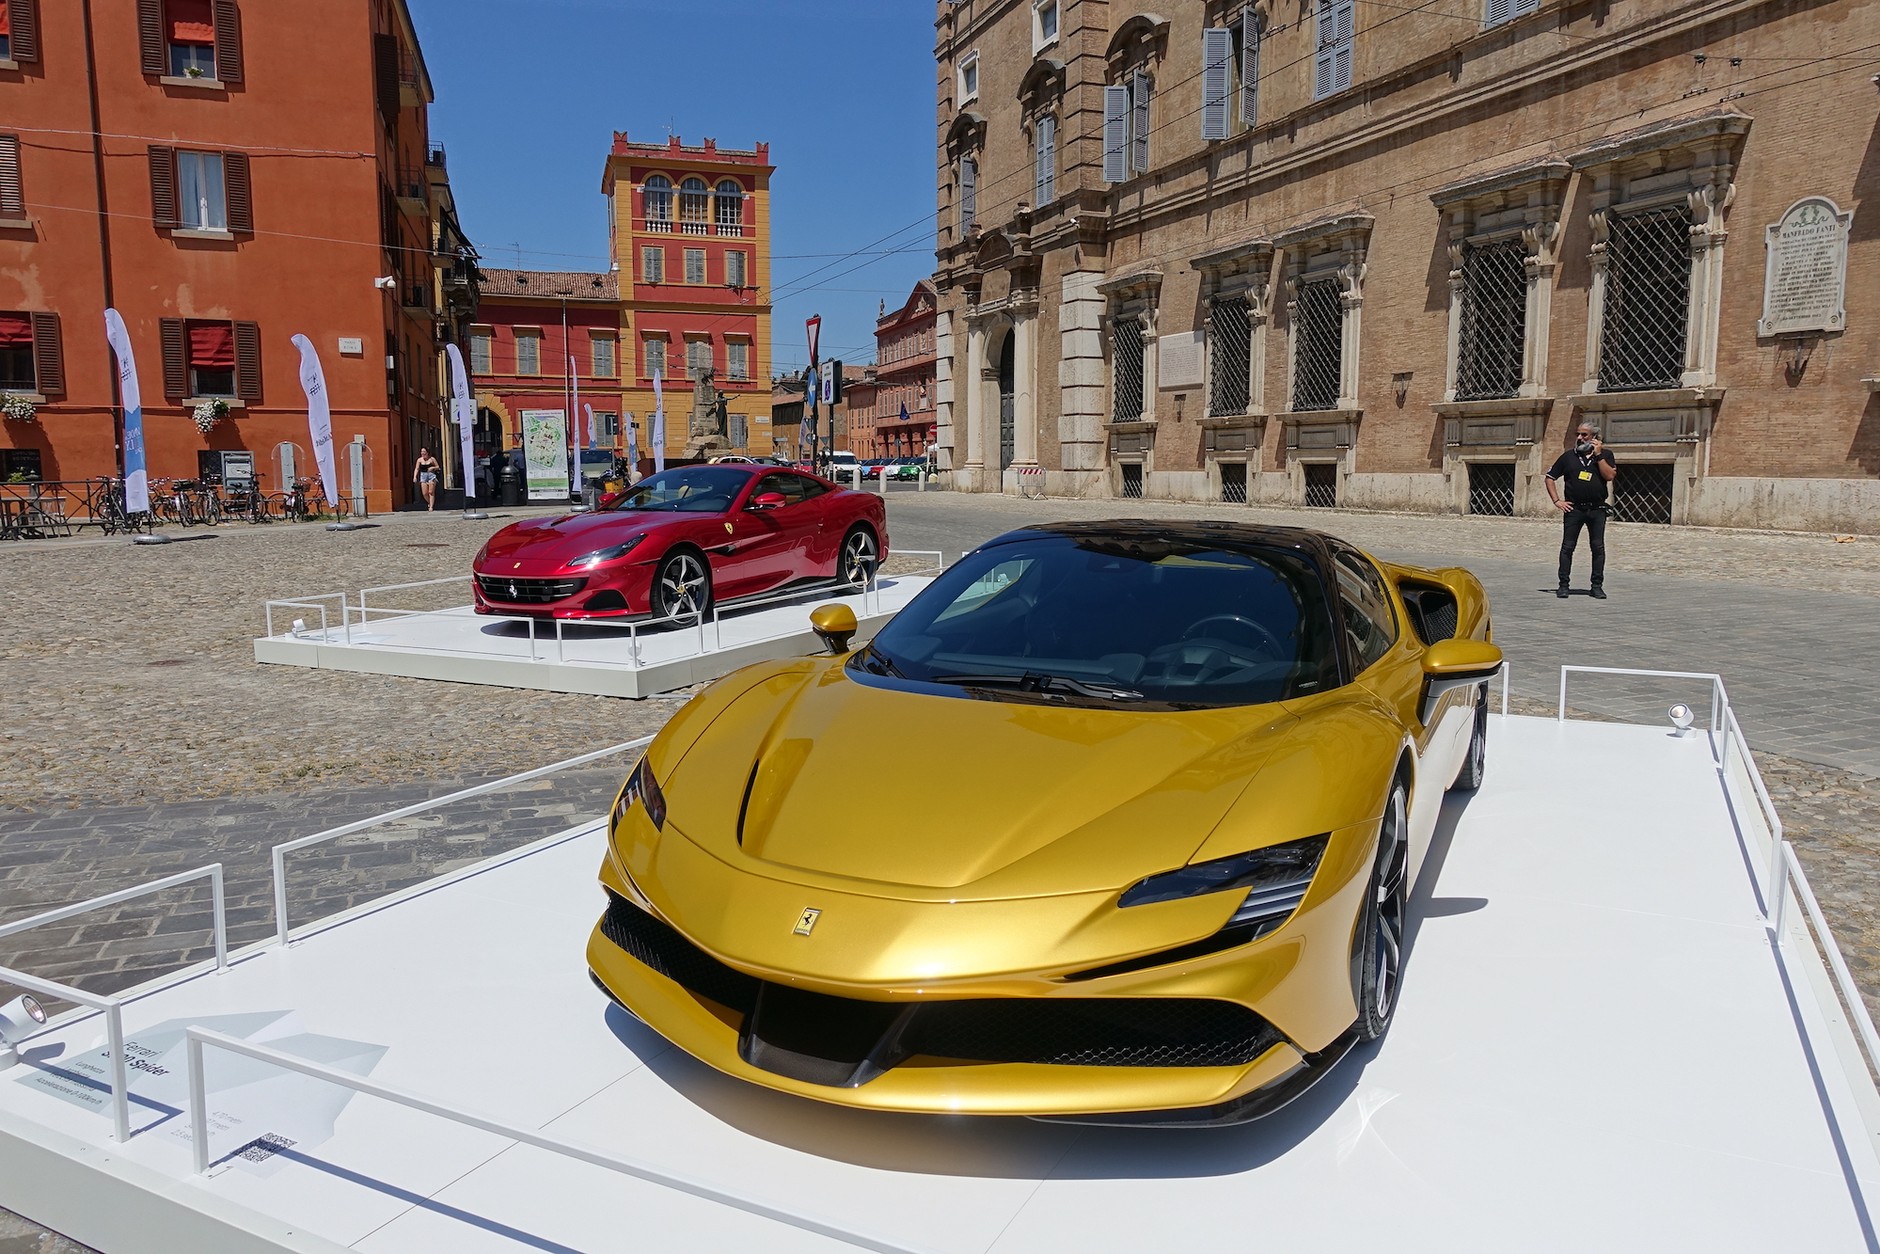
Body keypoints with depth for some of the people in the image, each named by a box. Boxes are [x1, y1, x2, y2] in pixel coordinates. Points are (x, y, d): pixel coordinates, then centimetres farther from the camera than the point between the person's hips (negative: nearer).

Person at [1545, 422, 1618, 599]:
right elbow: (1550, 478, 11)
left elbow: (1610, 475, -10)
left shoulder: (1605, 454, 6)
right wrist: (1557, 501, 2)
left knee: (1598, 547, 0)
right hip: (1573, 508, 0)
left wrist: (1598, 454, -10)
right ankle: (1563, 585, 4)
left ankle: (1597, 586, 8)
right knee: (1567, 546, -1)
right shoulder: (1568, 456, 8)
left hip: (1597, 509, 0)